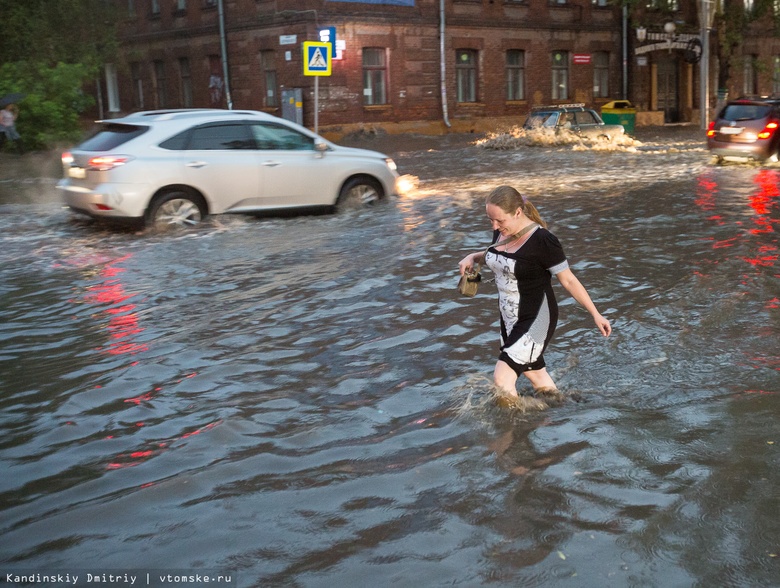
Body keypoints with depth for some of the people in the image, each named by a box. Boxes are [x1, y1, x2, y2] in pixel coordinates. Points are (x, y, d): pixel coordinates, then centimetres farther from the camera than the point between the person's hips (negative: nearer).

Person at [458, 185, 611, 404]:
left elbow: (568, 280, -14)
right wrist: (474, 257, 2)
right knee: (536, 375, 22)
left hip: (536, 320, -8)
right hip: (510, 319, 8)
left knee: (502, 379, -15)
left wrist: (595, 314, -11)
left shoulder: (542, 241, -22)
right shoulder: (501, 233, -1)